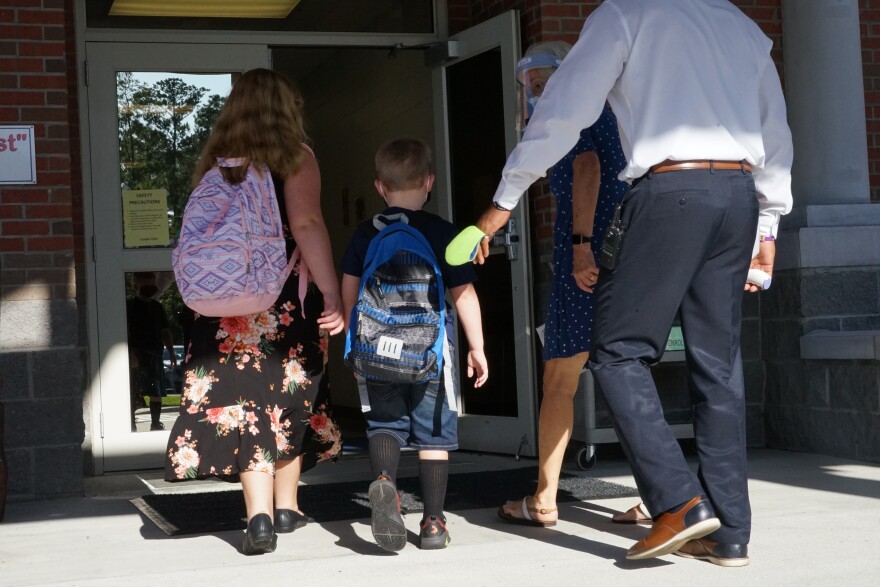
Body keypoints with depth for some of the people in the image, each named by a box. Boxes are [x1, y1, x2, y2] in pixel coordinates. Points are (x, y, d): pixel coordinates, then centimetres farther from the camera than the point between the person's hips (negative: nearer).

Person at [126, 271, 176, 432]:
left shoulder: (156, 306, 17)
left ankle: (156, 423, 12)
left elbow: (165, 332, 20)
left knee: (157, 392, 5)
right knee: (134, 394, -9)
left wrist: (171, 353, 13)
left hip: (155, 354, 6)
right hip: (137, 356, -6)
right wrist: (131, 354, -20)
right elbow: (124, 332, -9)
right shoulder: (129, 305, -2)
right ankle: (131, 424, -6)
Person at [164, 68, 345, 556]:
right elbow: (306, 224, -15)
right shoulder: (294, 157, -3)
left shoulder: (215, 161, 11)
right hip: (285, 301, -2)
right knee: (288, 398, 13)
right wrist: (332, 296, -18)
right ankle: (286, 507, 23)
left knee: (246, 403, 0)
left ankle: (259, 516, -12)